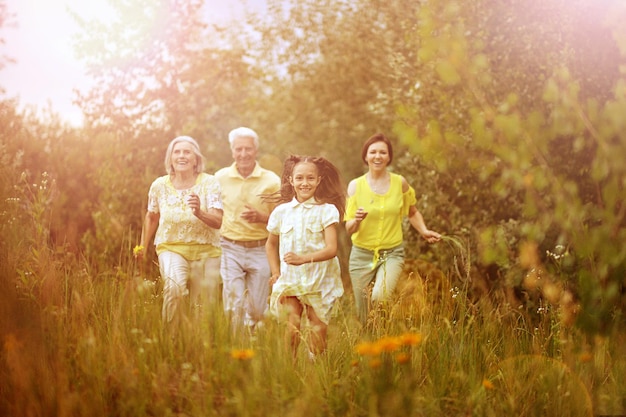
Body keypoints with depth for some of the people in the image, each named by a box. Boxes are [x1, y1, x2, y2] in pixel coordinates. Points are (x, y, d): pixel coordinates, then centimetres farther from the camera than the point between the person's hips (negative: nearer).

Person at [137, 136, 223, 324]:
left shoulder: (209, 183, -10)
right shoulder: (160, 185, -4)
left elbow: (218, 222, -18)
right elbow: (151, 217, 14)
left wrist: (199, 213, -37)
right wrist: (143, 246, 21)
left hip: (205, 252, 0)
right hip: (171, 248, 0)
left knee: (204, 308, 4)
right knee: (174, 287, -28)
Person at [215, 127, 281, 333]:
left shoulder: (271, 180, -1)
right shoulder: (220, 178, 3)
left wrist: (260, 217, -16)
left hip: (260, 249, 0)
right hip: (230, 248, 0)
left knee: (257, 309, 8)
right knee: (234, 306, -9)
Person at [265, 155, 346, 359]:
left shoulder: (327, 210, -4)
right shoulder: (281, 211, 6)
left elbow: (331, 249, -13)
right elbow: (271, 244, 22)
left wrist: (304, 258, -27)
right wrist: (276, 272, 11)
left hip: (320, 281, -2)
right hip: (289, 280, 2)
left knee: (318, 329, -1)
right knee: (293, 325, -11)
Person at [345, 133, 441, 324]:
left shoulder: (400, 182, -1)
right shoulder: (355, 185, -3)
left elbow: (412, 212, 17)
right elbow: (348, 229, -4)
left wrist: (424, 231, -1)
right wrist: (356, 220, -27)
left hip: (392, 253, -1)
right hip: (362, 254, 1)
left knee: (380, 297, -28)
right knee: (364, 318, 6)